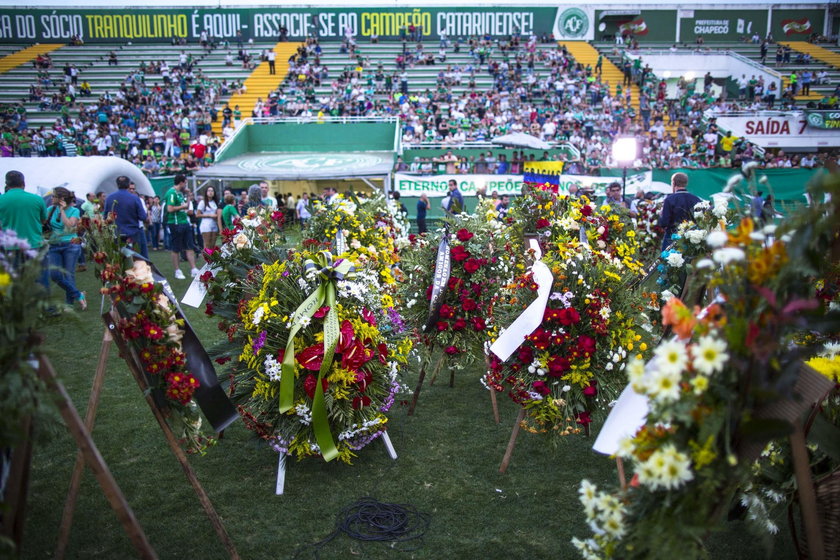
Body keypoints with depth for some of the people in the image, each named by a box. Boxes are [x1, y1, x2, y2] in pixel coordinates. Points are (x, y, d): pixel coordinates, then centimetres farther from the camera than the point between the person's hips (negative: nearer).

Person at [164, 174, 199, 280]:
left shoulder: (180, 193, 14)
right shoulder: (171, 193, -14)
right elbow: (170, 209, -22)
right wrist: (183, 207, -11)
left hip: (185, 222, 9)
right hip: (175, 224, -9)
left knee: (190, 247, 7)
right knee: (176, 249, 3)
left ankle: (193, 269, 10)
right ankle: (177, 271, 11)